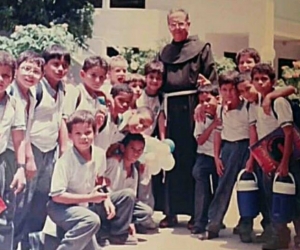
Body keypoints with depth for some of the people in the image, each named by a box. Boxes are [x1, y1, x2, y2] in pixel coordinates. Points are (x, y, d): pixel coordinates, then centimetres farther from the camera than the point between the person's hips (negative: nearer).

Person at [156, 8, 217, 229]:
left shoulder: (201, 48, 4)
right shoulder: (165, 52, 18)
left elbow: (212, 80, -2)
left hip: (192, 106, -4)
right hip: (170, 107, 4)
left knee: (192, 158, -2)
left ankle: (195, 212, 5)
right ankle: (170, 211, 12)